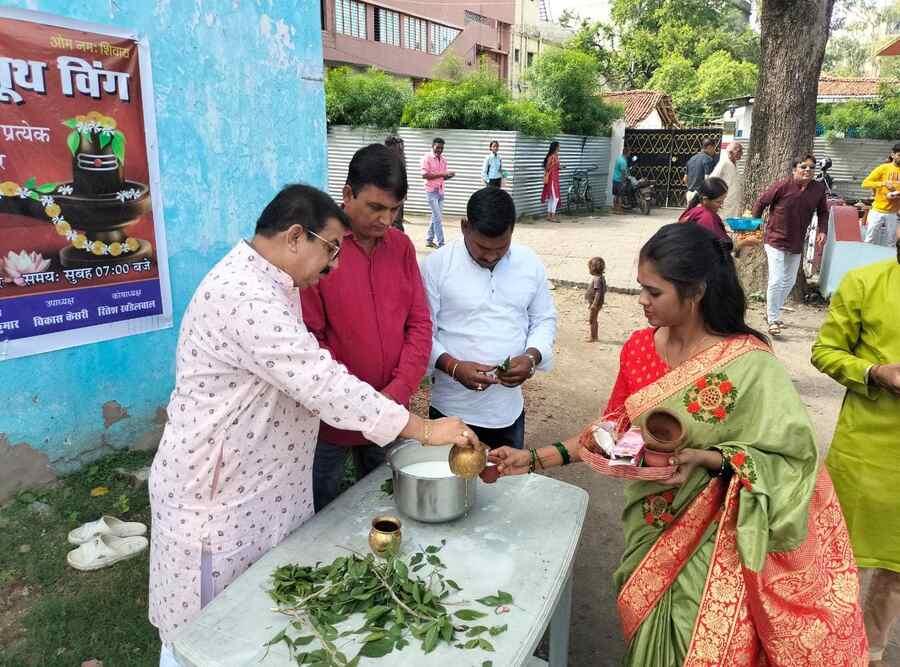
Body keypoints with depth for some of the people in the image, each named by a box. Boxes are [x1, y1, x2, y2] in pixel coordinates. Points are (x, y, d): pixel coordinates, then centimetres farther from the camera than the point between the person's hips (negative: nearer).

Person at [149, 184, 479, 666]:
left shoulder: (263, 284, 9)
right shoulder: (245, 296, -27)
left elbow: (303, 377, 17)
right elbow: (323, 383, -33)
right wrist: (424, 429, -28)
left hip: (256, 479, 10)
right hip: (216, 491, -9)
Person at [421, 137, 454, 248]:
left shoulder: (444, 160, 11)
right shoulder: (427, 158, -8)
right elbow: (424, 175, -17)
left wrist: (449, 175, -7)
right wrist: (442, 174, -22)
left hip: (441, 191, 6)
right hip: (431, 191, -6)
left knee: (436, 217, 11)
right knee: (438, 218, -8)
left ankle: (429, 240, 22)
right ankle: (440, 243, -3)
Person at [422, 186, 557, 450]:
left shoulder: (530, 263, 1)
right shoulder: (437, 264, -9)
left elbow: (545, 319, 9)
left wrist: (532, 356, -10)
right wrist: (453, 366, -22)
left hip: (509, 406, 3)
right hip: (452, 408, -3)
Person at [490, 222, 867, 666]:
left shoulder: (749, 365, -21)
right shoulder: (639, 348, -5)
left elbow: (789, 456, -14)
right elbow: (613, 430, 2)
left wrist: (706, 458, -29)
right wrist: (535, 459, -4)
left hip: (712, 542, -4)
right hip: (650, 529, 5)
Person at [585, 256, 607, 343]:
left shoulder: (597, 278, -23)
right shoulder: (601, 277, 7)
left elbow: (598, 292, -28)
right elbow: (604, 290, 15)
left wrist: (594, 304, -29)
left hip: (594, 303, -10)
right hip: (592, 303, 10)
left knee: (592, 320, 0)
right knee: (594, 320, 19)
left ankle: (593, 337, 7)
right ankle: (595, 336, 29)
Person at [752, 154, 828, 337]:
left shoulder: (819, 189, -1)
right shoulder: (782, 186, -14)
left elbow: (823, 212, 12)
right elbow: (761, 202, -4)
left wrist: (822, 230, -1)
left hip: (796, 244, 6)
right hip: (775, 240, -6)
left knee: (789, 281, 16)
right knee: (776, 281, -12)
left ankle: (773, 312, 35)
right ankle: (773, 320, -1)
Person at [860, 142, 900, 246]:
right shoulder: (883, 168, -2)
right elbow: (865, 183, -8)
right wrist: (883, 183, -21)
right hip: (877, 211, -3)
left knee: (889, 244, 6)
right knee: (870, 241, 3)